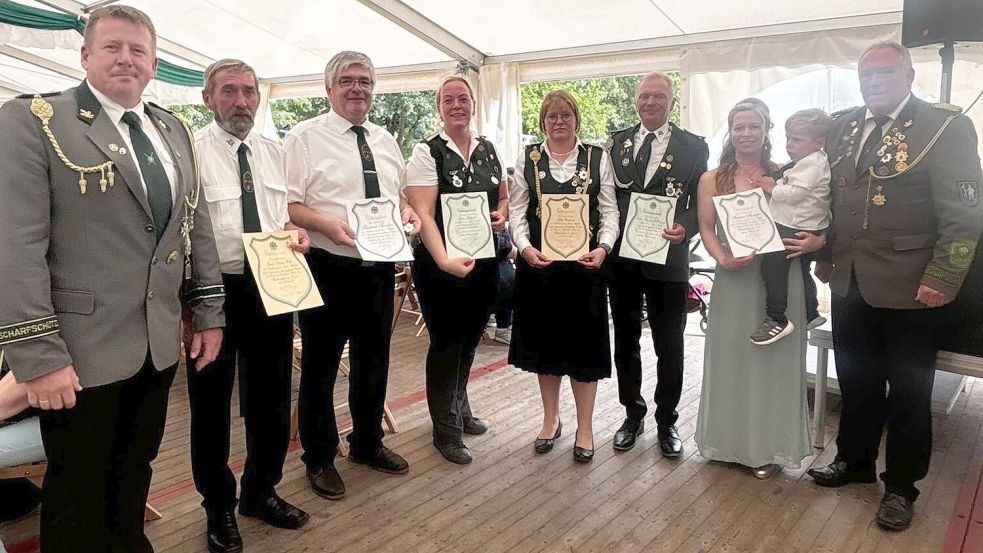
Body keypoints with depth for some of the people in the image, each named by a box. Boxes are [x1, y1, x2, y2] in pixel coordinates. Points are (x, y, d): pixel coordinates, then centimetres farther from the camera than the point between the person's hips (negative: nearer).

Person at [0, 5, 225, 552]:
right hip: (80, 350, -5)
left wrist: (210, 313, 9)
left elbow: (197, 226, 13)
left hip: (159, 344, 6)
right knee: (78, 495, 11)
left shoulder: (174, 131, 11)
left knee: (135, 476, 21)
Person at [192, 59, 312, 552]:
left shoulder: (274, 153, 9)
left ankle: (261, 492, 39)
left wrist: (296, 230, -3)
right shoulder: (192, 152, -9)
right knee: (211, 402, 11)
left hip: (272, 288, 5)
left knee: (271, 397, 17)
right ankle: (219, 507, 32)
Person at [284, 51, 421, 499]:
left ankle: (368, 443, 38)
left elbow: (399, 194, 20)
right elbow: (286, 205, -11)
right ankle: (319, 458, 26)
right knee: (320, 366, 7)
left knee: (374, 361, 18)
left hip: (380, 265, 6)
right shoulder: (304, 138, -6)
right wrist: (326, 223, -26)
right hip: (328, 268, -6)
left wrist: (406, 213, -1)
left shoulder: (386, 141, 13)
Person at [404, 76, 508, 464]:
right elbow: (424, 214, -18)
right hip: (441, 265, -5)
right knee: (446, 344, 5)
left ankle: (459, 410, 40)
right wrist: (446, 261, -31)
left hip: (484, 262, 5)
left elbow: (504, 197, 19)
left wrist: (502, 214, -5)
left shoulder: (489, 150, 7)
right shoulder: (427, 153, -9)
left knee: (469, 341, 18)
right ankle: (446, 430, 21)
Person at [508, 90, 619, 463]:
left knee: (584, 342, 4)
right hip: (538, 264, 1)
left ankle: (584, 427, 19)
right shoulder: (528, 159, 6)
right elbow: (517, 211, 3)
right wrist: (525, 247, -13)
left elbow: (610, 211, 2)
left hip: (585, 264, -1)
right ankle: (550, 419, 28)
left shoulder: (597, 158, 4)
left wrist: (602, 248, -15)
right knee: (545, 340, 11)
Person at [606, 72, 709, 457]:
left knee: (669, 345, 7)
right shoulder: (617, 142, 8)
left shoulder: (694, 147, 1)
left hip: (667, 258, -2)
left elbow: (701, 204, -2)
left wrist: (685, 229, -22)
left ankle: (666, 421, 25)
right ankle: (633, 414, 31)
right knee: (626, 341, 14)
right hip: (622, 258, 3)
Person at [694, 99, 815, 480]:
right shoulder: (712, 180, 5)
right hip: (734, 278, 0)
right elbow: (706, 228, -1)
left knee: (774, 358, 6)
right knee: (732, 357, 7)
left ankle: (769, 445, 21)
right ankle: (733, 439, 23)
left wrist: (816, 241, -16)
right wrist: (723, 258, -19)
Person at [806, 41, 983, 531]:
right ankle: (854, 460, 38)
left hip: (910, 288, -5)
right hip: (850, 283, 5)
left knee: (908, 393, 10)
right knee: (856, 380, 18)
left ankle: (901, 485, 27)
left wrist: (942, 280, -15)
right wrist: (824, 254, 10)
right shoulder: (842, 127, 8)